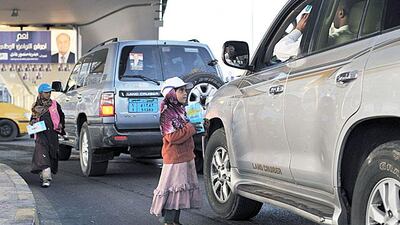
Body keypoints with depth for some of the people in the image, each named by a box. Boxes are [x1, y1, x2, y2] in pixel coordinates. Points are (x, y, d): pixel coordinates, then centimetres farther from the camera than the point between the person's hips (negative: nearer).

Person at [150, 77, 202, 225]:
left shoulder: (180, 110, 16)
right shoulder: (167, 113, -14)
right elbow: (172, 137, -22)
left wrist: (195, 126, 13)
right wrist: (190, 128, -15)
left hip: (185, 156, 10)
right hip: (175, 158, -10)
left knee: (180, 190, 12)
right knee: (173, 189, -9)